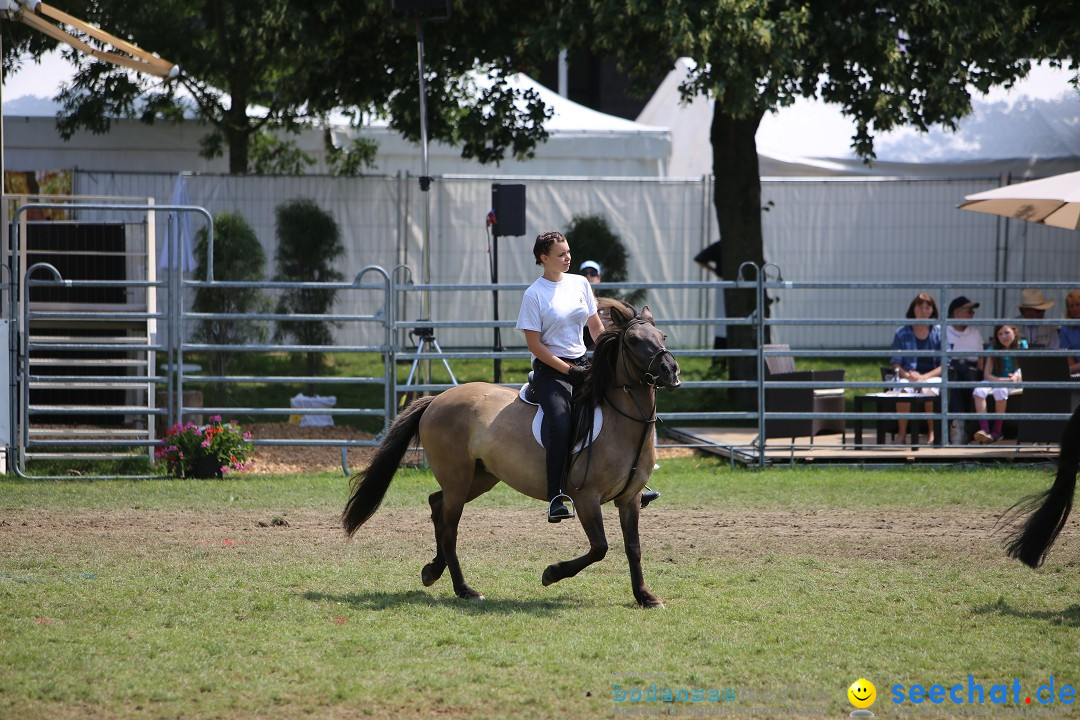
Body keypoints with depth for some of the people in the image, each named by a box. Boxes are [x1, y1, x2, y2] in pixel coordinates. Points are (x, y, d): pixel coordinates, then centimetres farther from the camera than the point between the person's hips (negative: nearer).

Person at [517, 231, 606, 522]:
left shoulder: (580, 284, 10)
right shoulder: (534, 295, -7)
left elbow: (596, 328, 15)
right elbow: (534, 344, -10)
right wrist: (567, 370, -15)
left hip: (581, 364, 6)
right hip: (550, 369, -6)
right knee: (560, 425, -28)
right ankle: (555, 498, -28)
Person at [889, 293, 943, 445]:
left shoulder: (939, 332, 8)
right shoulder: (902, 333, 10)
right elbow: (896, 364, 7)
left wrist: (924, 377, -13)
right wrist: (907, 375, -15)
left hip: (932, 376, -1)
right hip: (908, 376, 1)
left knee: (929, 391, -37)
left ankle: (932, 432, -21)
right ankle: (902, 433, -25)